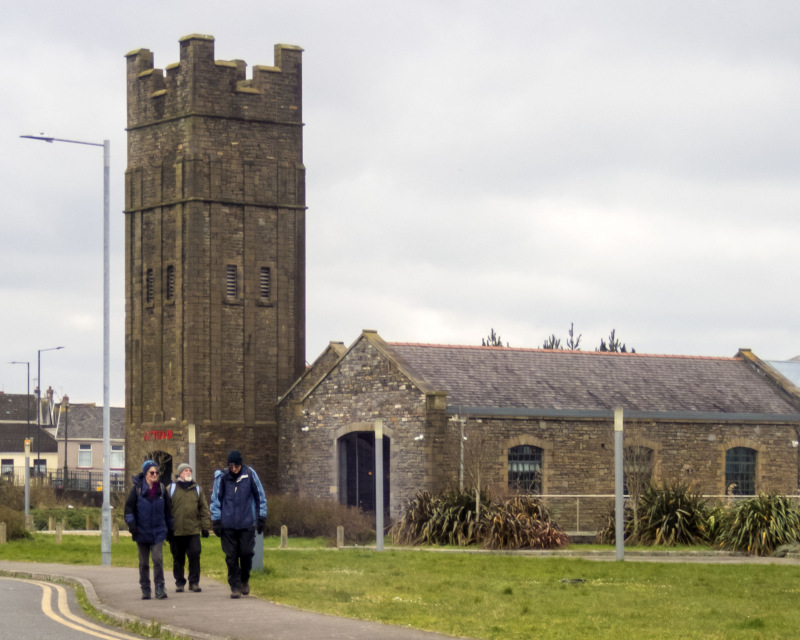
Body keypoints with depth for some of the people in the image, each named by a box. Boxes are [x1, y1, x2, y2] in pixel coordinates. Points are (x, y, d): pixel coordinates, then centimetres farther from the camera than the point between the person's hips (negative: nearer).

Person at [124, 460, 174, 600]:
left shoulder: (162, 489, 6)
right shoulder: (137, 489, -1)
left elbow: (168, 510, 14)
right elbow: (129, 507, 0)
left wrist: (170, 528, 16)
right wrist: (131, 524, -12)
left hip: (158, 532, 0)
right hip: (142, 531, 0)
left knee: (158, 559, -12)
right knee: (143, 563, 7)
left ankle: (160, 588, -7)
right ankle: (145, 590, 15)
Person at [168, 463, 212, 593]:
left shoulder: (197, 490, 12)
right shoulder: (171, 489, 5)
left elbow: (204, 509, 12)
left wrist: (205, 526, 5)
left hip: (193, 531, 1)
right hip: (176, 531, -1)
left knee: (194, 556, -5)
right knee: (178, 558, 6)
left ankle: (194, 582, 4)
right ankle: (179, 583, 16)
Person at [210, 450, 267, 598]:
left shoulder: (250, 475, -1)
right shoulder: (221, 477, -2)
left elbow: (260, 497, 7)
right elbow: (215, 500, 5)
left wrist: (261, 518, 5)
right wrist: (216, 521, 1)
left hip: (247, 524, 0)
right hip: (228, 524, 0)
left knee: (246, 553, -1)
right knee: (231, 557, 1)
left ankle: (244, 580, 24)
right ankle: (235, 586, 10)